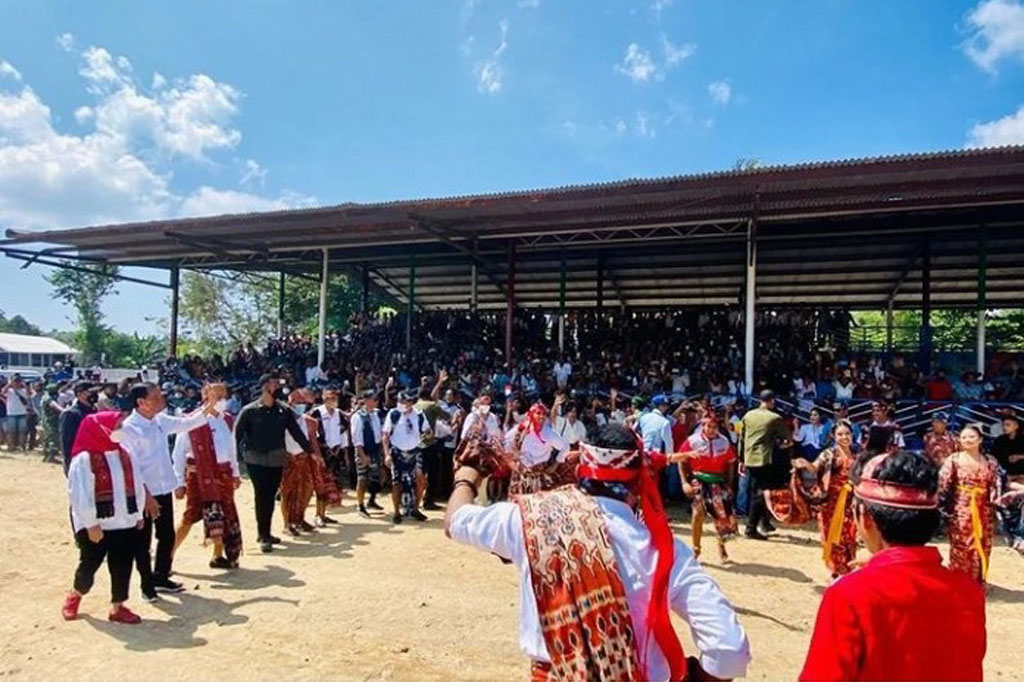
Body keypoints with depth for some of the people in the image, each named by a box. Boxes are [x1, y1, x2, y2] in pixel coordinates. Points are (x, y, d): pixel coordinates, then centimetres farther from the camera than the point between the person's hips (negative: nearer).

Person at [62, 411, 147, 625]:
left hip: (125, 523, 5)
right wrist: (91, 524, -16)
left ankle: (117, 607, 20)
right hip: (96, 525, -5)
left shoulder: (125, 455, 6)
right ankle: (75, 596, 38)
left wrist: (138, 515, 10)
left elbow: (137, 485, 11)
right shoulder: (84, 459, -14)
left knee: (122, 566, 7)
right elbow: (80, 495, -16)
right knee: (89, 564, 8)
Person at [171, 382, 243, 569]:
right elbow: (178, 454, -9)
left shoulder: (227, 420, 7)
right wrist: (179, 482, -10)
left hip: (223, 473, 6)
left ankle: (219, 555, 23)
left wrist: (235, 472, 17)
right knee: (190, 516, -1)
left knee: (226, 514, 9)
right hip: (200, 475, -6)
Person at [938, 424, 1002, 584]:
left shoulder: (990, 461, 4)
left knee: (982, 547, 11)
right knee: (960, 547, 1)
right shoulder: (953, 460, -5)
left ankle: (979, 582, 27)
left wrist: (996, 498, -15)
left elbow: (996, 483, 4)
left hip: (983, 510, 3)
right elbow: (943, 484, -6)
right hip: (960, 509, -3)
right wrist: (943, 507, -10)